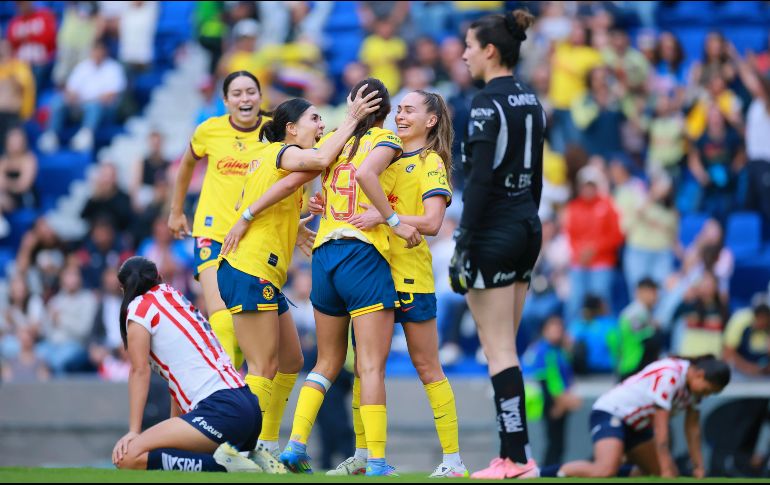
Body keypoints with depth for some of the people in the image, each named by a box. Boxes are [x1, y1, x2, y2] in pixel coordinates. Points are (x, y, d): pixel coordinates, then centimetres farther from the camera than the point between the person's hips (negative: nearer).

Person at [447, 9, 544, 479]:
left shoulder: (488, 103, -15)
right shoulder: (531, 101, 11)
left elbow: (480, 180, -19)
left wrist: (463, 244, -18)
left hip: (493, 234, -9)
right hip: (528, 229, 9)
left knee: (499, 351, -5)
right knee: (505, 349, 12)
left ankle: (517, 457, -6)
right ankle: (513, 455, 12)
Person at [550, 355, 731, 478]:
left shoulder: (695, 383, 1)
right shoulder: (669, 376, -26)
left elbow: (692, 427, 9)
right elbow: (660, 429, -24)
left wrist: (698, 465, 6)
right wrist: (666, 470, -22)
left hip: (637, 425, 10)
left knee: (670, 475, 6)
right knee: (605, 472, -33)